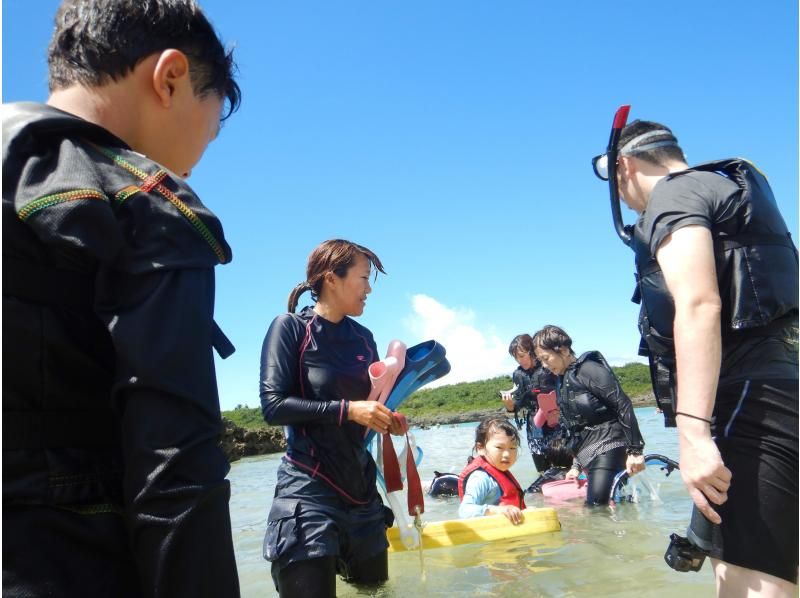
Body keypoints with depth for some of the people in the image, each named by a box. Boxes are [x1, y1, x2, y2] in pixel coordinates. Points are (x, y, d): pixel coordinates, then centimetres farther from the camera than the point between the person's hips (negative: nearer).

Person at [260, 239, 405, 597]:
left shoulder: (363, 337, 9)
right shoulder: (290, 328, -8)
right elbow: (273, 405, -17)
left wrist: (387, 419, -3)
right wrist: (347, 409, -23)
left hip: (360, 486, 7)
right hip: (309, 490, -6)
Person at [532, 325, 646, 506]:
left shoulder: (587, 369, -9)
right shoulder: (562, 382, 15)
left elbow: (623, 405, -15)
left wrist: (634, 450, -17)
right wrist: (576, 465, 16)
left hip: (606, 450, -8)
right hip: (588, 456, 8)